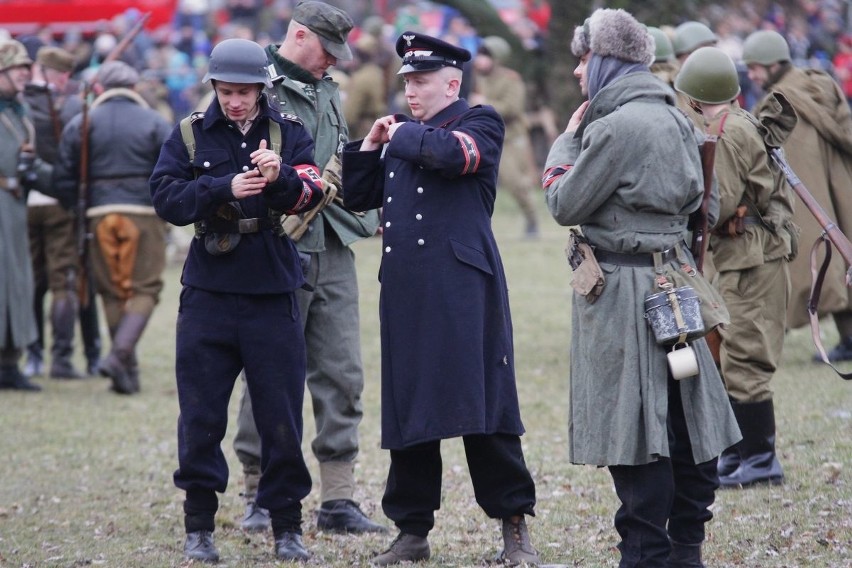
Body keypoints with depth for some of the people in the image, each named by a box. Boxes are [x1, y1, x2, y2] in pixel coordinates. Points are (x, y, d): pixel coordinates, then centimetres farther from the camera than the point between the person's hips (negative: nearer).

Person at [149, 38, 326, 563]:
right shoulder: (190, 135, 3)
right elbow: (166, 198, -9)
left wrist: (280, 176, -34)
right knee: (201, 419, 3)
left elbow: (312, 192, -13)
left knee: (282, 418, 3)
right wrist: (225, 189, -23)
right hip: (208, 294, 0)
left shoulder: (289, 133, 2)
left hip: (274, 294, 0)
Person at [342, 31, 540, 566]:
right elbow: (357, 197, 21)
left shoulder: (480, 123, 1)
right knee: (406, 407, 6)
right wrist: (370, 144, 8)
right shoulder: (402, 134, 20)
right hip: (405, 293, 6)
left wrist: (403, 135, -5)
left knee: (481, 405, -6)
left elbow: (450, 152, -21)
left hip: (462, 286, -6)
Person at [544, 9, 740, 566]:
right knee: (684, 419, 11)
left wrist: (566, 141, 4)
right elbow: (706, 207, 17)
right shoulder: (675, 119, 10)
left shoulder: (617, 127, -17)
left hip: (624, 290, -9)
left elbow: (565, 205, -9)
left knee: (633, 433, -5)